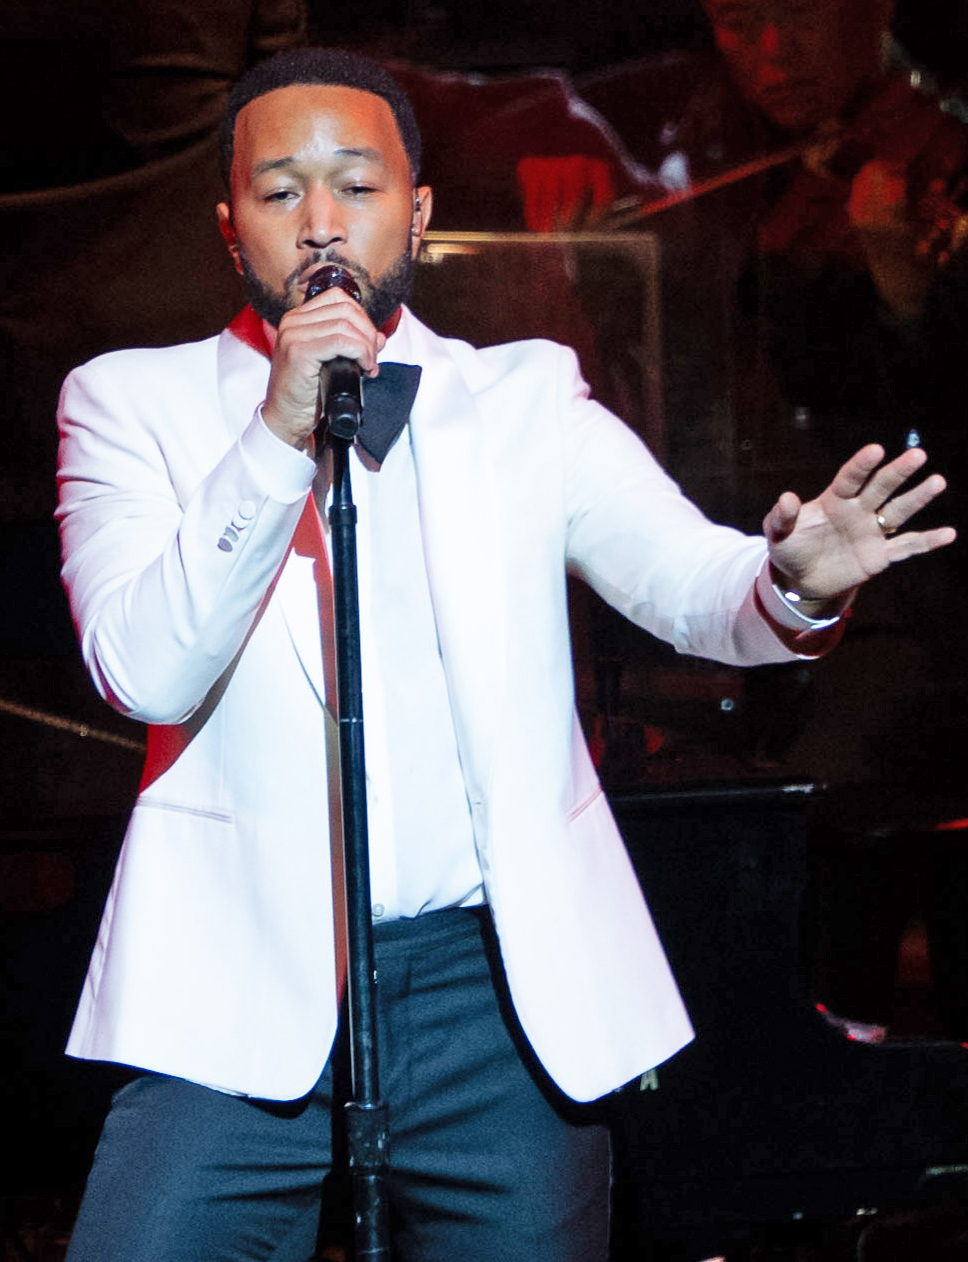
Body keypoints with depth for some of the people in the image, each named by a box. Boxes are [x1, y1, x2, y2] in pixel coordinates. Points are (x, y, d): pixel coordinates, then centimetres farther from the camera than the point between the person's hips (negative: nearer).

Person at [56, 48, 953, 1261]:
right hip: (241, 985, -1)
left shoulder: (530, 399, 11)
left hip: (501, 977, 2)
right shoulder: (133, 403, 6)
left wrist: (792, 582, -24)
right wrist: (278, 436, -17)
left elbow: (689, 579, -1)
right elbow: (145, 672, -7)